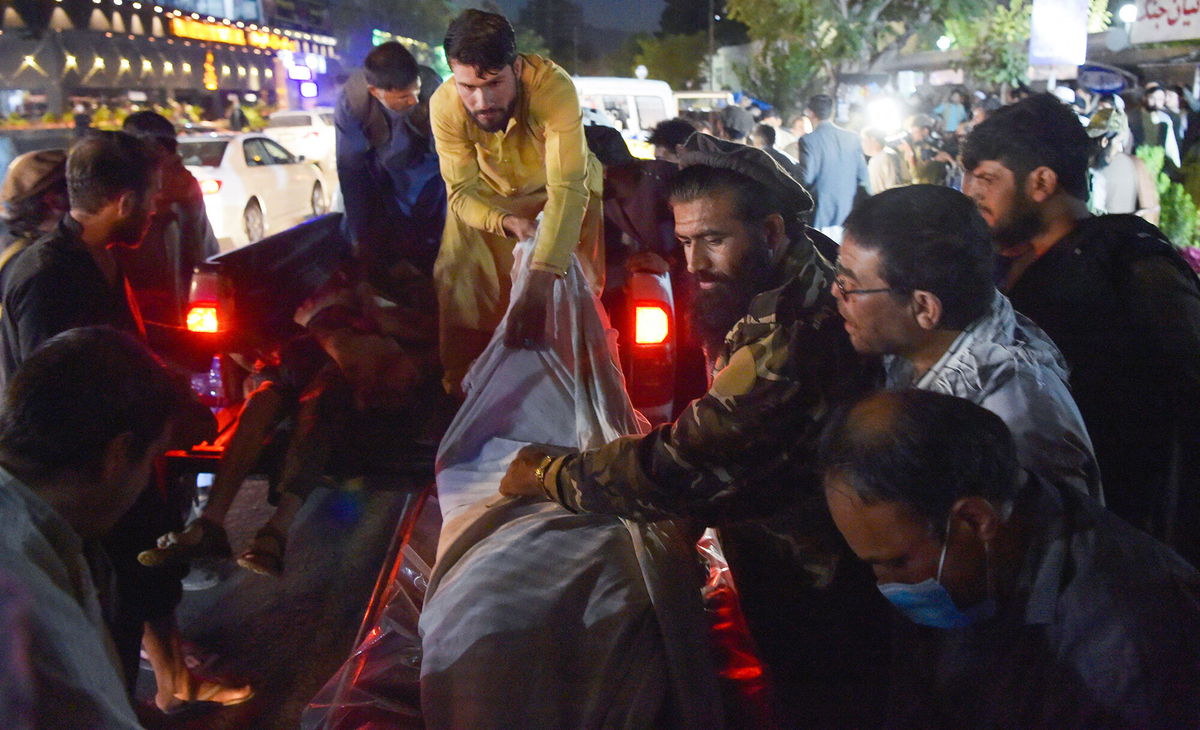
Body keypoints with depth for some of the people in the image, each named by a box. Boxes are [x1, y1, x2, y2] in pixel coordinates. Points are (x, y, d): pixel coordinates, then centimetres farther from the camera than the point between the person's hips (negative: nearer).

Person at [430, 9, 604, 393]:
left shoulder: (554, 88, -42)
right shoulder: (444, 105, -31)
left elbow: (567, 190, -48)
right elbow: (463, 192, -21)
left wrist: (538, 286, -57)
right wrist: (507, 222, -43)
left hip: (566, 191, -2)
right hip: (490, 199, 2)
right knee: (456, 280, -7)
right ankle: (462, 393, 12)